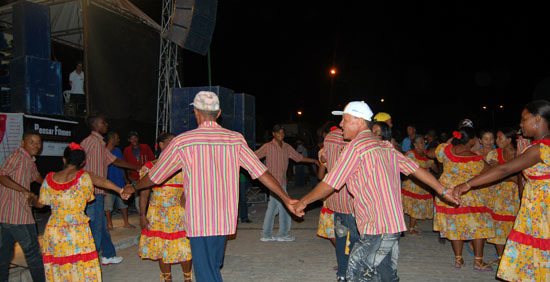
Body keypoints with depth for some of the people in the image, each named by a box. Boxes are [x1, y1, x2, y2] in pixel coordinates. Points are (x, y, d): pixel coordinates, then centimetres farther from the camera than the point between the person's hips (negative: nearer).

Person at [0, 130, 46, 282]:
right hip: (17, 213, -10)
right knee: (32, 250, 0)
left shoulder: (29, 159, 17)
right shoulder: (18, 155, -12)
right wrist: (25, 190, -30)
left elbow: (36, 176, 36)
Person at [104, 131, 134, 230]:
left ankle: (126, 223, 20)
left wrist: (125, 179, 15)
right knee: (108, 205, 5)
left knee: (124, 203, 11)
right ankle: (109, 224, 20)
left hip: (120, 182, 6)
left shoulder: (118, 151, 9)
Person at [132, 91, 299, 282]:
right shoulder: (236, 139, 0)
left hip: (199, 221, -4)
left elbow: (154, 177, 5)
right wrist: (286, 199, 6)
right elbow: (261, 172, -1)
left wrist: (134, 187, 25)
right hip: (225, 220, 4)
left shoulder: (182, 141, -7)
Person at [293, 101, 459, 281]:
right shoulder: (385, 146, 12)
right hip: (393, 225, 9)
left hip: (377, 229, -9)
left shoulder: (355, 147, -12)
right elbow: (416, 169, 14)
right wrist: (443, 191, 25)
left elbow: (329, 185, -9)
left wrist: (303, 202, 4)